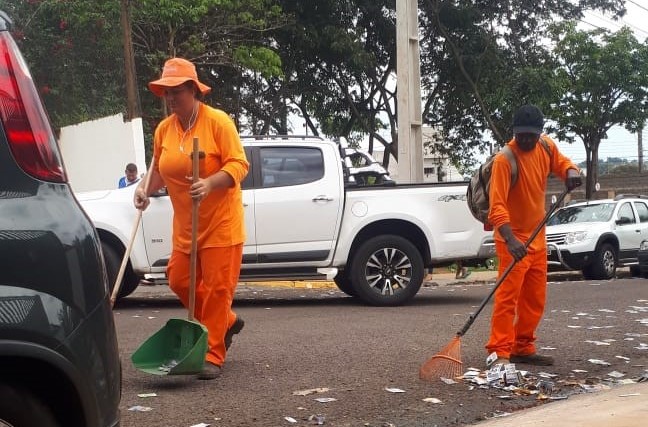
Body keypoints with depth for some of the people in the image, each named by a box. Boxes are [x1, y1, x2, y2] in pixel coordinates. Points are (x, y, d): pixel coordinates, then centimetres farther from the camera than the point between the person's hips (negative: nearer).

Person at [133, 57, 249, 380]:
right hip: (185, 224, 6)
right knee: (179, 280, 8)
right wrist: (146, 189, -3)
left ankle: (213, 356, 5)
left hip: (221, 222, -6)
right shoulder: (163, 129, 5)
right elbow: (159, 170, 16)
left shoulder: (217, 121, -12)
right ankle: (227, 322, 31)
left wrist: (210, 184, -31)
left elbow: (238, 164, -16)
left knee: (216, 288, -4)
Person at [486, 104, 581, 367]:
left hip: (537, 237, 8)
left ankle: (523, 349, 23)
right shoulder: (505, 160, -22)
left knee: (535, 299, 13)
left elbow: (561, 163, 17)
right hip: (513, 239, -7)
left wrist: (571, 171, -10)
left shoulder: (546, 146, -2)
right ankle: (499, 352, -11)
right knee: (508, 295, -13)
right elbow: (497, 206, -28)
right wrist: (511, 240, -42)